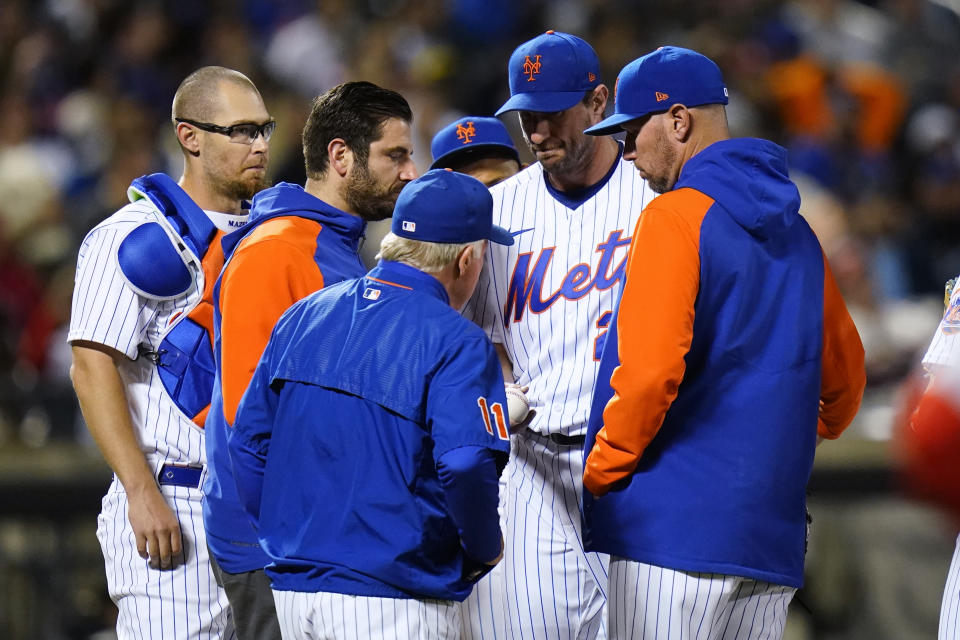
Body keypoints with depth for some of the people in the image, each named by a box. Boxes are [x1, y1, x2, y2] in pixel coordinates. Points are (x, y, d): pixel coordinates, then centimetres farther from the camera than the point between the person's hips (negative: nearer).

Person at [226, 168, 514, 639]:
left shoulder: (303, 316, 11)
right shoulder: (456, 343, -9)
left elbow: (247, 441, 13)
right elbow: (465, 463, -21)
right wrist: (484, 548, -4)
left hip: (291, 589, 6)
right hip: (397, 602, -6)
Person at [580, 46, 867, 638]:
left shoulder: (675, 217, -8)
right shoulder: (796, 232, 17)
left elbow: (649, 370, -17)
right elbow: (845, 376, 25)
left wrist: (602, 472, -6)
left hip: (674, 521, -8)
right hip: (771, 533, 8)